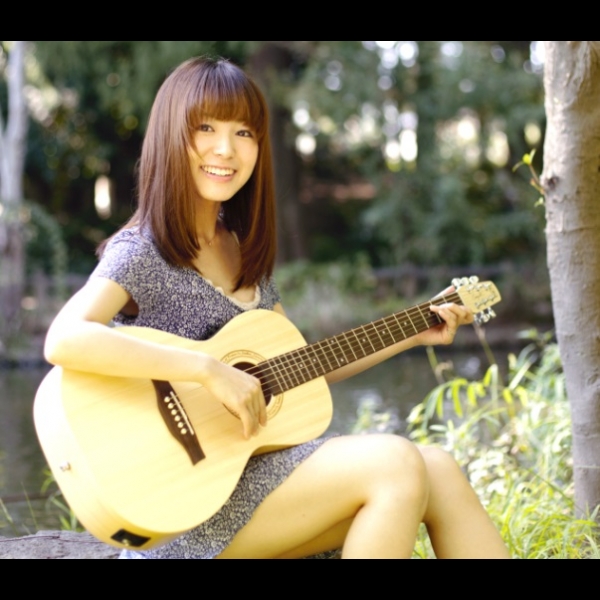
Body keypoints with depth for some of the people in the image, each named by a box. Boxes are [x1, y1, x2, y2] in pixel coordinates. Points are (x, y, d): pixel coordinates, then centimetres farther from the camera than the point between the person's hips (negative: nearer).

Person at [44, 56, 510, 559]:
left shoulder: (244, 253, 13)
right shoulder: (141, 253, -11)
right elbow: (64, 341, -30)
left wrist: (413, 334, 17)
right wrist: (212, 371, -30)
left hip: (259, 466, 7)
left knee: (439, 471, -9)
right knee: (394, 464, -20)